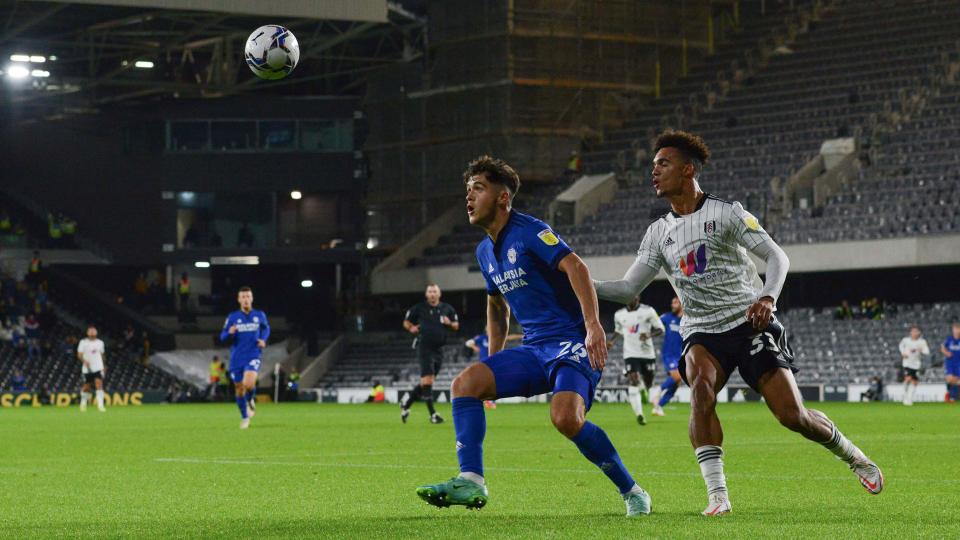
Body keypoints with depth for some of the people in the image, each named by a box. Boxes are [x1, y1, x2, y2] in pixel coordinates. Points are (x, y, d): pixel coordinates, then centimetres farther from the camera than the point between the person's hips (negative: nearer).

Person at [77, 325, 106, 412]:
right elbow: (79, 354, -7)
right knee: (86, 387, 10)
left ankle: (100, 405, -20)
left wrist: (104, 367, 24)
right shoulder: (83, 342, -1)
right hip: (87, 369, -1)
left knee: (99, 384, -16)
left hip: (98, 368, 1)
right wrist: (84, 361, -26)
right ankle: (83, 403, 34)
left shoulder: (100, 343, 9)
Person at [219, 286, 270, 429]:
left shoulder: (260, 315, 4)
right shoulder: (232, 317, 1)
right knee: (239, 389, 6)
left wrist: (263, 339, 2)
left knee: (248, 383, -25)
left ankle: (251, 400, 10)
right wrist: (229, 333, -19)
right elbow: (222, 337, 4)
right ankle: (244, 417, 26)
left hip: (253, 356, -2)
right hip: (237, 357, 2)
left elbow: (266, 328, 22)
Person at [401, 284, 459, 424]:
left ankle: (406, 403, 28)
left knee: (425, 383, 10)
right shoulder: (419, 308, 1)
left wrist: (449, 323, -3)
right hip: (424, 348, -5)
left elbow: (456, 326, 19)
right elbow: (406, 322, 12)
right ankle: (432, 414, -12)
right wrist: (411, 328, -9)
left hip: (439, 349, 5)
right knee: (427, 380, -13)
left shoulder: (447, 309, 10)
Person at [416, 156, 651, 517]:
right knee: (465, 382, -12)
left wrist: (593, 325, -36)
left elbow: (574, 267, -24)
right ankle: (471, 482, -17)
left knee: (566, 417, -30)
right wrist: (493, 361, 27)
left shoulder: (529, 231, -10)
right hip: (534, 348, 8)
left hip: (573, 343, -8)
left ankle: (631, 492, -12)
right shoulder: (485, 252, 16)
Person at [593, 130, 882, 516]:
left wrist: (768, 297, -27)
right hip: (701, 333, 3)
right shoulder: (658, 232, 10)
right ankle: (717, 495, -31)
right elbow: (628, 288, 8)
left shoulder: (725, 213, -4)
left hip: (749, 324, -3)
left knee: (793, 415, -11)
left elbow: (777, 256, -8)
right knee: (701, 387, -31)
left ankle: (852, 456, 20)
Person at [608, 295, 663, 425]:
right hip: (630, 354, 0)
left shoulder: (648, 311, -7)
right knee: (633, 382, -17)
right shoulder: (619, 315, 3)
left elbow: (660, 329, -4)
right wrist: (611, 341, 4)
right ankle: (639, 414, -18)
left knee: (648, 383, 12)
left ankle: (643, 389, 51)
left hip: (647, 353, 0)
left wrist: (649, 335, -22)